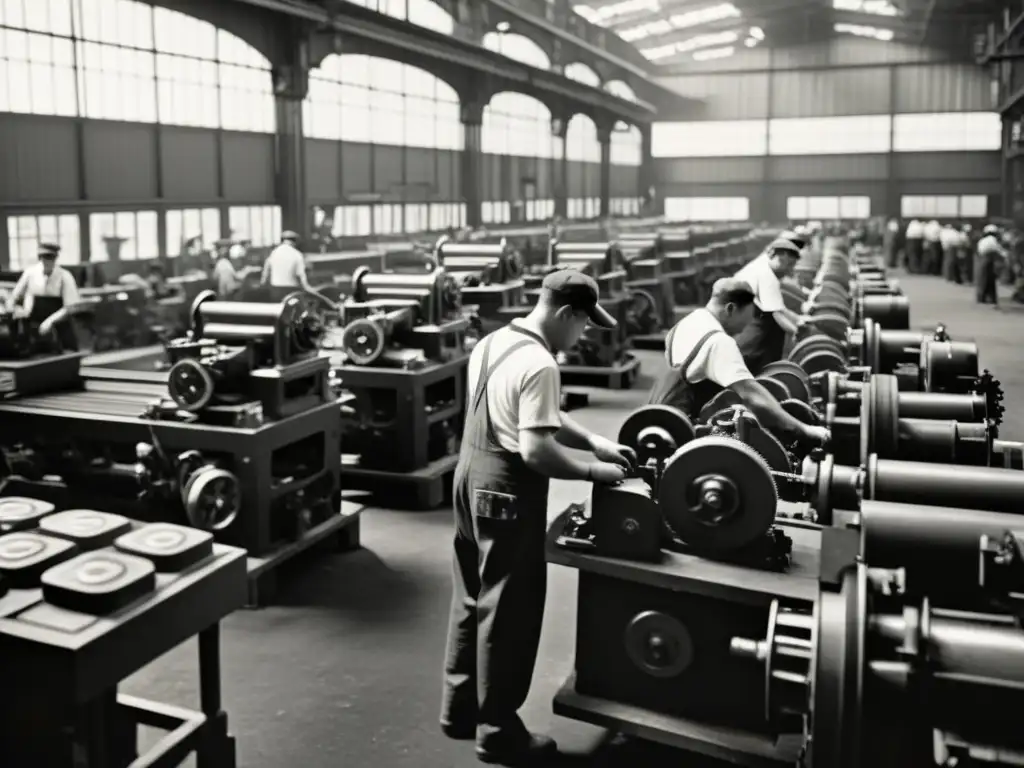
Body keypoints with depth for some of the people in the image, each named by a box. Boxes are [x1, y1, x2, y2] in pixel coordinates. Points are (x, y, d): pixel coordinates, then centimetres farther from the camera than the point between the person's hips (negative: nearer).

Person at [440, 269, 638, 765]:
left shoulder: (492, 343, 10)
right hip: (507, 489, -10)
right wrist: (594, 471, -14)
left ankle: (460, 707, 33)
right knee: (507, 611, 3)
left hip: (472, 474, 10)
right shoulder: (539, 364, -22)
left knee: (472, 598, 19)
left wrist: (594, 441, 10)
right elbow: (536, 450, -26)